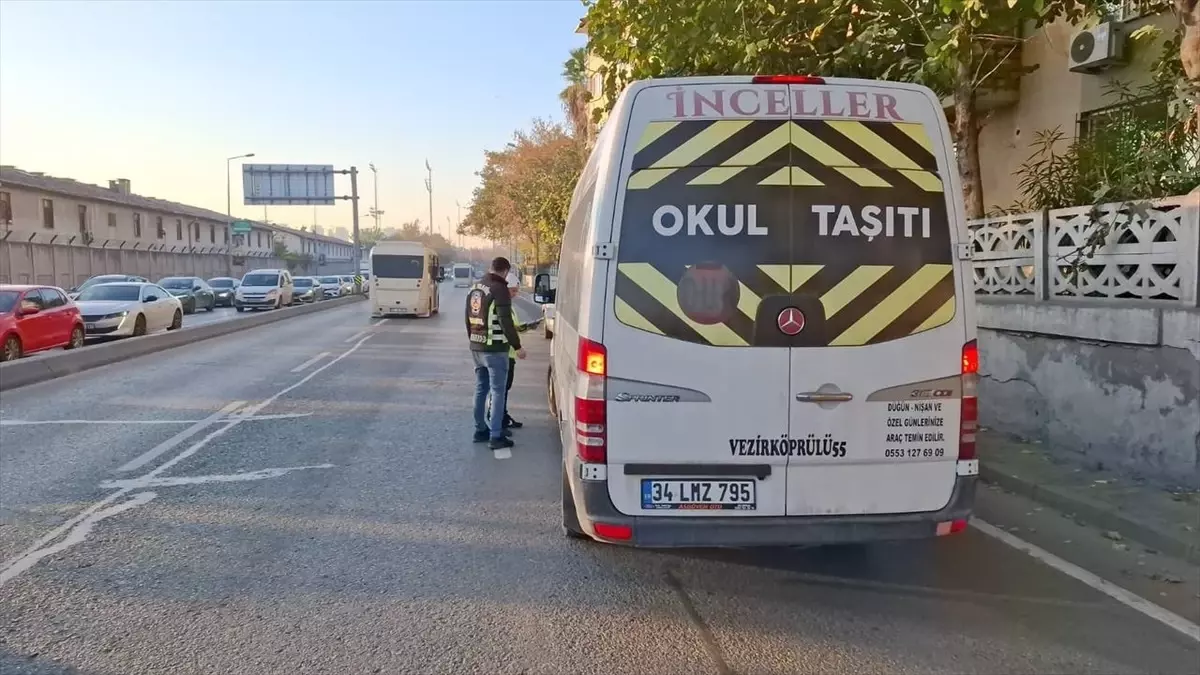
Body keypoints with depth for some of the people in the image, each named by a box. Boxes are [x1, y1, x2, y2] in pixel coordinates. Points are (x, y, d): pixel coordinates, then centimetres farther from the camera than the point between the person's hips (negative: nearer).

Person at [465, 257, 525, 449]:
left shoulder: (474, 289, 12)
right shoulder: (499, 289, -15)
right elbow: (506, 322, -20)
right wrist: (517, 346, -14)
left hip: (476, 347, 8)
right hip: (494, 349, -8)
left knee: (481, 389, 16)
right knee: (497, 391, -3)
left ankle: (480, 430, 23)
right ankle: (495, 436, -3)